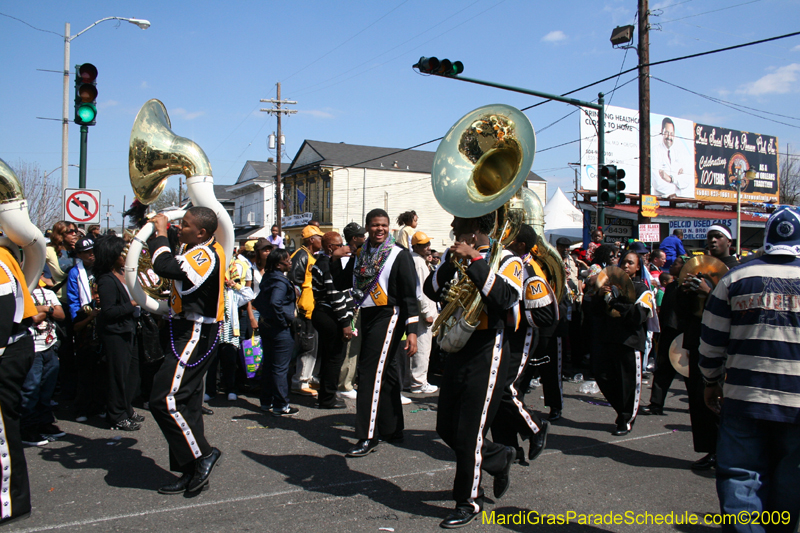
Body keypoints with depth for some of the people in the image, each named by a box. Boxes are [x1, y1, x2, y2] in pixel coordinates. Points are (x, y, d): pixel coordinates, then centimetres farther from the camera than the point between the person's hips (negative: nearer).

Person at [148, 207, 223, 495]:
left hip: (194, 334, -11)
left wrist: (160, 232, -15)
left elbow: (165, 266, -31)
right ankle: (192, 472, 21)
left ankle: (202, 454, -3)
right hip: (190, 331, 11)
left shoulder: (206, 256, -20)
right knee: (186, 402, 13)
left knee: (165, 399, -14)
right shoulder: (200, 250, 12)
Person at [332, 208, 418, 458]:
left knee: (371, 373, -11)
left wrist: (412, 330, -17)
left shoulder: (399, 255, -7)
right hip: (367, 316, 6)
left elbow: (410, 295, -11)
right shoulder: (360, 255, 10)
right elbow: (342, 284, 11)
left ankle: (368, 437, -5)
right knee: (385, 373, 15)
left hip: (388, 317, -6)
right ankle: (392, 429, 28)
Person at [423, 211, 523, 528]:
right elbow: (431, 290, 2)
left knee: (469, 432, -1)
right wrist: (451, 263, -12)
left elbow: (507, 298, -26)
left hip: (486, 353, -7)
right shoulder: (454, 256, 10)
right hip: (457, 349, 7)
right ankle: (499, 459, 37)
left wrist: (473, 259, -25)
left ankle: (469, 502, 19)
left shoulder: (506, 259, -7)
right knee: (447, 428, 13)